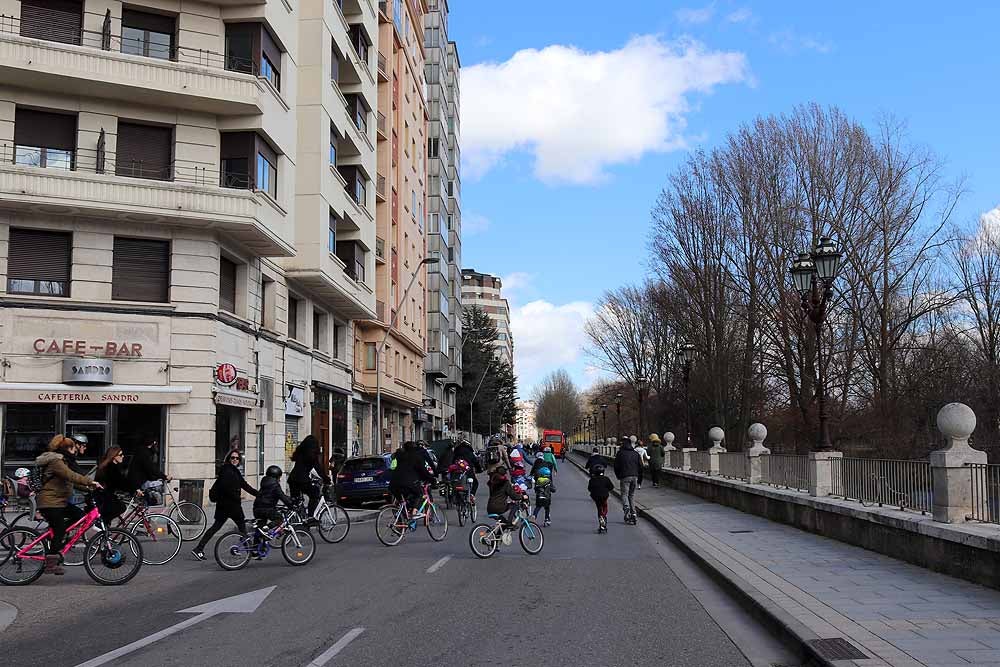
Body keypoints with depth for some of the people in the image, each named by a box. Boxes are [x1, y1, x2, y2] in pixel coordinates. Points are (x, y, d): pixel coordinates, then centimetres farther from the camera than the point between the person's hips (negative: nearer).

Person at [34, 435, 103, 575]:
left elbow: (70, 480, 20)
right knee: (59, 531, -6)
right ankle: (51, 563, -1)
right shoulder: (55, 461, -17)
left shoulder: (58, 460, 17)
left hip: (58, 501, 10)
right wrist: (90, 481, -32)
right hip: (50, 502, -10)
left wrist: (87, 487, 11)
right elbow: (71, 476, -31)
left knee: (79, 515, 5)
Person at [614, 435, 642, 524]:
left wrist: (618, 476, 12)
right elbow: (640, 466, 10)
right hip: (634, 476, 4)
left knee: (624, 494, 0)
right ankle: (633, 513, 7)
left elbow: (616, 466, 1)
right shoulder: (636, 453, 11)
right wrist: (638, 476, 18)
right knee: (632, 495, 12)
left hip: (624, 477, -4)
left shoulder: (620, 453, 0)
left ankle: (626, 508, -26)